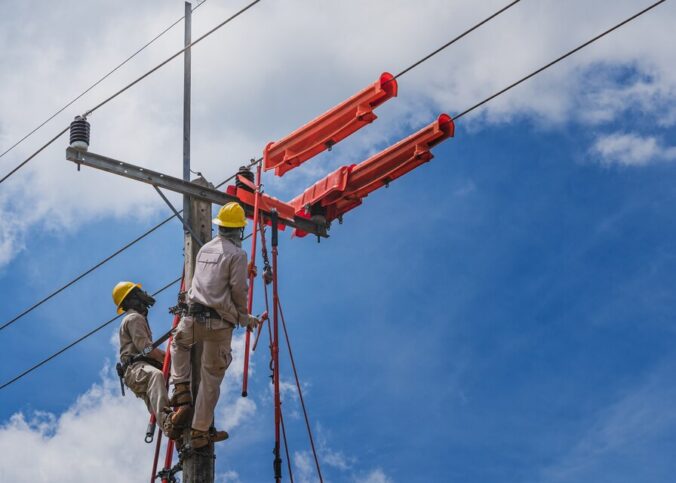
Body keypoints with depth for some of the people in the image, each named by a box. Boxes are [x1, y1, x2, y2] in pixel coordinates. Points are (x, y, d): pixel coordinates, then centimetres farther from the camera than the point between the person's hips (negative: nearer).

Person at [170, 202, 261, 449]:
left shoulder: (205, 249, 13)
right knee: (211, 377, 6)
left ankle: (181, 387, 20)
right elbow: (238, 291, -9)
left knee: (179, 344, 37)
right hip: (219, 323, -4)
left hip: (193, 318, 4)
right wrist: (245, 319, 8)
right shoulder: (237, 254, -5)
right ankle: (200, 431, 10)